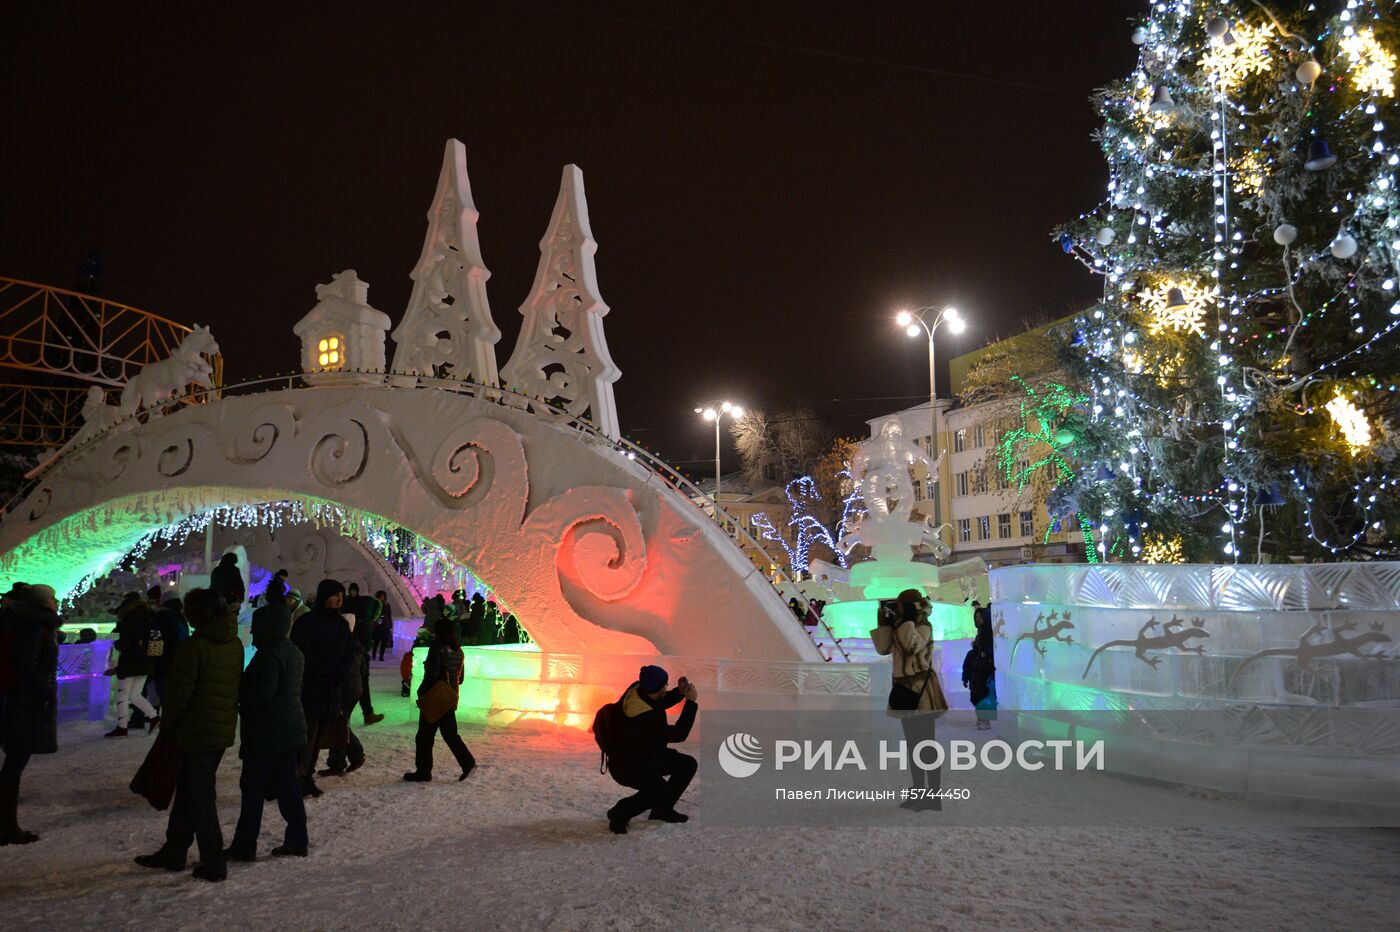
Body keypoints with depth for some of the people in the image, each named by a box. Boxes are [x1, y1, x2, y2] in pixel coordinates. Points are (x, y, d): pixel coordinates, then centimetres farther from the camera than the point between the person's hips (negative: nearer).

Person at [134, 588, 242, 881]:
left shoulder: (194, 646, -19)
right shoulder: (235, 645, 6)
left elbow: (179, 692, -17)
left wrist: (167, 726, -3)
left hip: (196, 732, -8)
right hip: (224, 730, 8)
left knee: (200, 798, 2)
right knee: (188, 791, 20)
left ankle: (213, 864, 6)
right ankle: (173, 852, 30)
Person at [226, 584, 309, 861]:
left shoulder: (269, 654, -17)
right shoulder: (293, 651, 14)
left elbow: (262, 692, -26)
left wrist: (237, 694, -9)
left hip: (267, 734, -9)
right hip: (291, 730, 9)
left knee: (253, 788, 0)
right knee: (287, 785, 13)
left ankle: (244, 845, 8)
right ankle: (296, 841, 16)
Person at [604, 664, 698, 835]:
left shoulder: (638, 689, -11)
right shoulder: (644, 718, -37)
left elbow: (660, 703, 12)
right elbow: (678, 734, -29)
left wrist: (680, 692, -7)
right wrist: (691, 702, -26)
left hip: (648, 754, 10)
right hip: (627, 766, -9)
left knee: (688, 764, 3)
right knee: (662, 791, -29)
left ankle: (663, 809, 19)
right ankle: (619, 814, -6)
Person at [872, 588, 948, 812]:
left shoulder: (924, 627, -8)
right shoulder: (899, 628, 15)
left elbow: (912, 646, -26)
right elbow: (883, 648, 9)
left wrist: (908, 620, -21)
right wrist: (884, 623, 4)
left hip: (921, 688, -9)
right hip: (904, 688, 9)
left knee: (926, 742, -8)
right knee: (912, 743, 13)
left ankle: (933, 795, -6)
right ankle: (919, 793, 21)